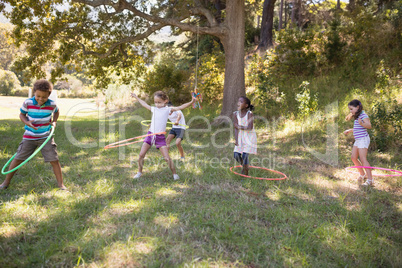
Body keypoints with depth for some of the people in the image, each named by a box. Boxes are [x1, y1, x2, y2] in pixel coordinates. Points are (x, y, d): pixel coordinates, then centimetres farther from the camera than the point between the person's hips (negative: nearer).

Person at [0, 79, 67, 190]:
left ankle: (60, 184, 7)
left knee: (54, 160, -5)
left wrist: (54, 122, -2)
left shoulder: (52, 104, -8)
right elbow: (22, 114, 4)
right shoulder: (27, 103, -11)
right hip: (29, 137, 1)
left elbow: (56, 112, 15)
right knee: (18, 158, 6)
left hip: (46, 137, 0)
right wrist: (27, 122, -15)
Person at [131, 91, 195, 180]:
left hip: (160, 136, -4)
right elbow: (144, 104, 27)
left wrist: (191, 102, -22)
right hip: (150, 134, 4)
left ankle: (174, 174, 10)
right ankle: (139, 172, 19)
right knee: (141, 155, 1)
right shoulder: (153, 109, 9)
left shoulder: (168, 109, -3)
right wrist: (137, 97, 39)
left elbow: (180, 107, -11)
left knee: (167, 158, -7)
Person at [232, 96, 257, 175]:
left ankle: (245, 171, 14)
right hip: (241, 137, 4)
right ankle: (244, 166, 31)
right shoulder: (236, 114, -4)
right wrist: (236, 140, -14)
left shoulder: (249, 114, -16)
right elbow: (236, 128, -8)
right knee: (236, 155, 0)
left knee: (244, 155, -10)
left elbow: (250, 128, -23)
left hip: (249, 137, -4)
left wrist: (240, 127, -16)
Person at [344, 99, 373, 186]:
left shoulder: (363, 115, -13)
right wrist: (349, 130, 30)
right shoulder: (357, 117, 16)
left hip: (363, 139, -10)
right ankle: (362, 175, 25)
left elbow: (369, 126, -27)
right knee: (354, 158, 10)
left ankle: (370, 180, -9)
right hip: (357, 140, 10)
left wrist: (361, 123, -43)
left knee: (363, 159, -12)